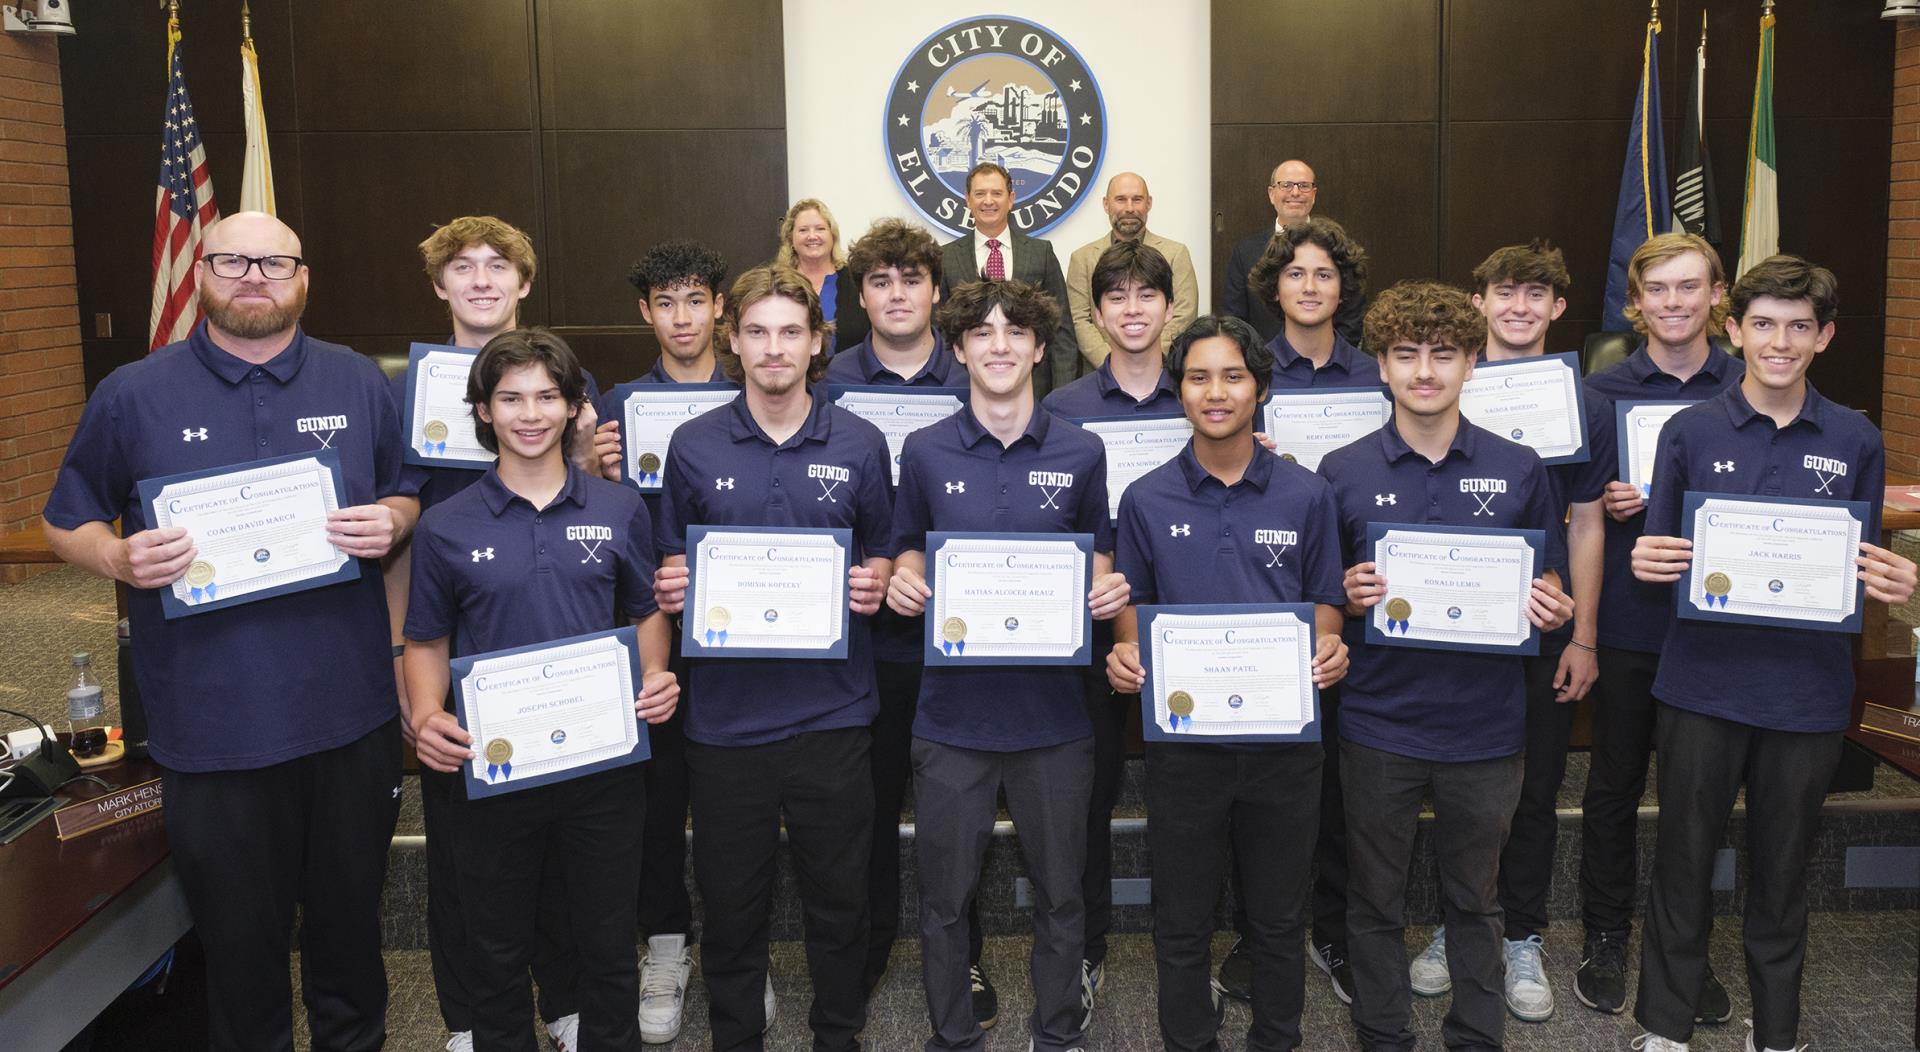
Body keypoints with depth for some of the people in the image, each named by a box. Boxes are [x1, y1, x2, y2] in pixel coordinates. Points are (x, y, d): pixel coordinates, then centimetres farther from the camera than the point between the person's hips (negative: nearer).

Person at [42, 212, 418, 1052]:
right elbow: (66, 524, 8)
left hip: (350, 713, 2)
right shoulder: (134, 395, 1)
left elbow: (412, 496, 13)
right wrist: (122, 558, -13)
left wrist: (391, 522, -11)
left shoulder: (360, 384, 5)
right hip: (211, 724, -1)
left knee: (351, 912, 16)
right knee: (239, 935, 11)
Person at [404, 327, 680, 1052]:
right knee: (498, 955, 15)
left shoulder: (620, 510, 2)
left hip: (602, 766, 1)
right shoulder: (446, 527, -1)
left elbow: (647, 612, 10)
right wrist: (427, 718, -13)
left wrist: (655, 679, -8)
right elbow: (426, 642, 5)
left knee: (607, 949, 13)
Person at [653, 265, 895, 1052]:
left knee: (838, 894, 11)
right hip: (726, 711, 1)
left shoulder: (860, 444, 2)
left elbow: (882, 556, 10)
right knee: (730, 896, 12)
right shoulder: (694, 446, 3)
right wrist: (671, 590, -11)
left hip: (831, 710, 0)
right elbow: (674, 565, 10)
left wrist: (874, 586, -11)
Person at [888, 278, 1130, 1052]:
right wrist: (902, 584, -11)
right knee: (945, 896, 10)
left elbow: (1098, 564, 11)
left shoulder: (1081, 454, 2)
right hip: (953, 706, 0)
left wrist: (1107, 593, -10)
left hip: (1051, 706, 1)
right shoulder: (925, 452, 2)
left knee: (1059, 892, 13)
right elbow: (910, 554, 11)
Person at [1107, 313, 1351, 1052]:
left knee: (1279, 918, 16)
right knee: (1182, 922, 12)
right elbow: (1132, 604, 7)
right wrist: (1125, 654, -13)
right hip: (1181, 736, 0)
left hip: (1283, 735, 1)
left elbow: (1325, 602, 6)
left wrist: (1328, 650, -14)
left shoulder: (1306, 496, 1)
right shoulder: (1146, 500, 0)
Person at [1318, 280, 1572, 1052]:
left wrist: (1551, 609, -13)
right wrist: (1348, 596, -16)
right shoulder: (1342, 472, -1)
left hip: (1484, 721, 1)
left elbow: (1548, 586, 9)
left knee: (1475, 898, 16)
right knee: (1376, 898, 12)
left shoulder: (1518, 469, 2)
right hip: (1379, 720, 0)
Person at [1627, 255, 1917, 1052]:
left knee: (1783, 867, 13)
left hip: (1807, 690, 1)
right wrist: (1647, 563, -19)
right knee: (1684, 859, 8)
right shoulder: (1690, 432, 0)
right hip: (1703, 682, -1)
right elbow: (1657, 558, 3)